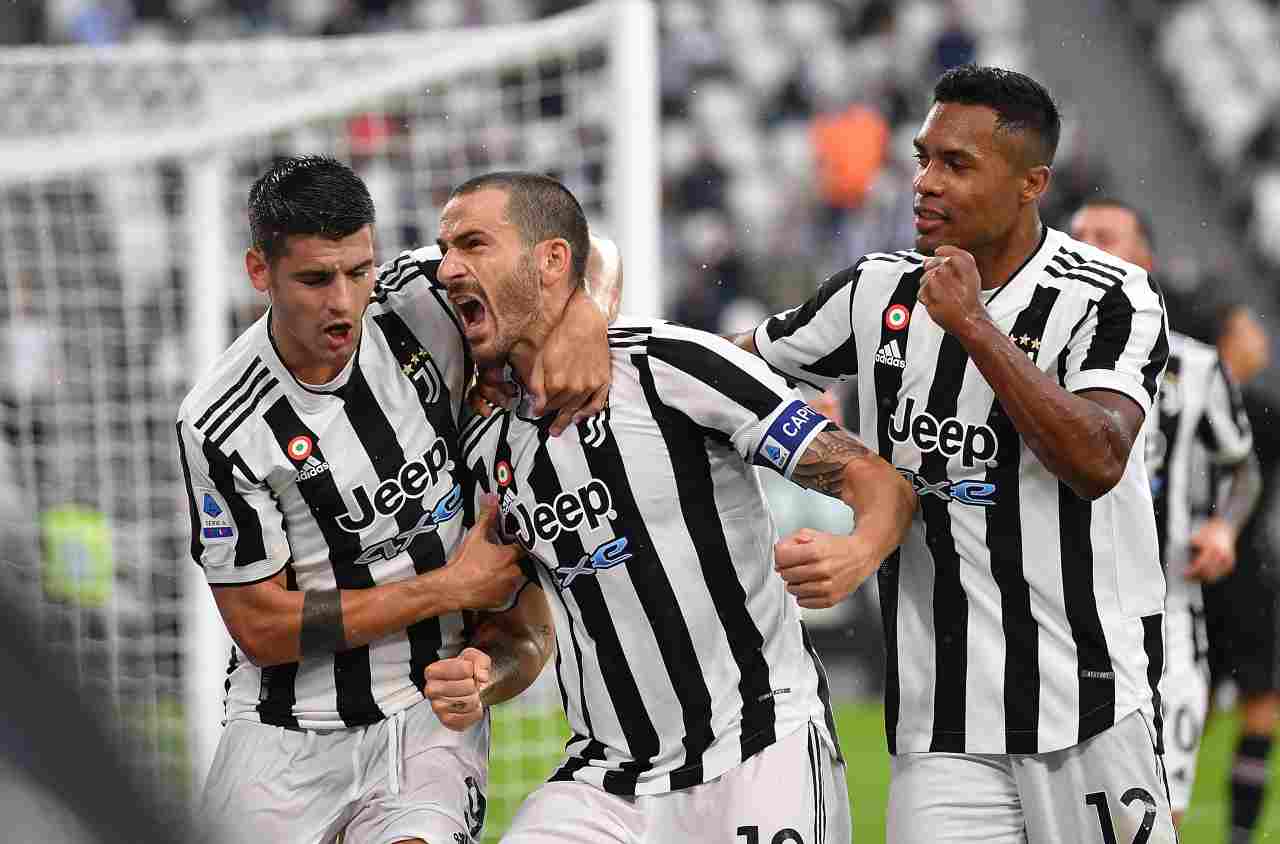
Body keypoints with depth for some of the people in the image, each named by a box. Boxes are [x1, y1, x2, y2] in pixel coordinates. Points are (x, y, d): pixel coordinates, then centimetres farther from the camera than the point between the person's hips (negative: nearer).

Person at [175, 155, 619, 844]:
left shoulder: (421, 306, -6)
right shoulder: (218, 425, -13)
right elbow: (260, 627, -10)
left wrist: (583, 321, -18)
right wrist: (452, 587, -10)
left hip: (433, 716, 0)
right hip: (288, 733, 0)